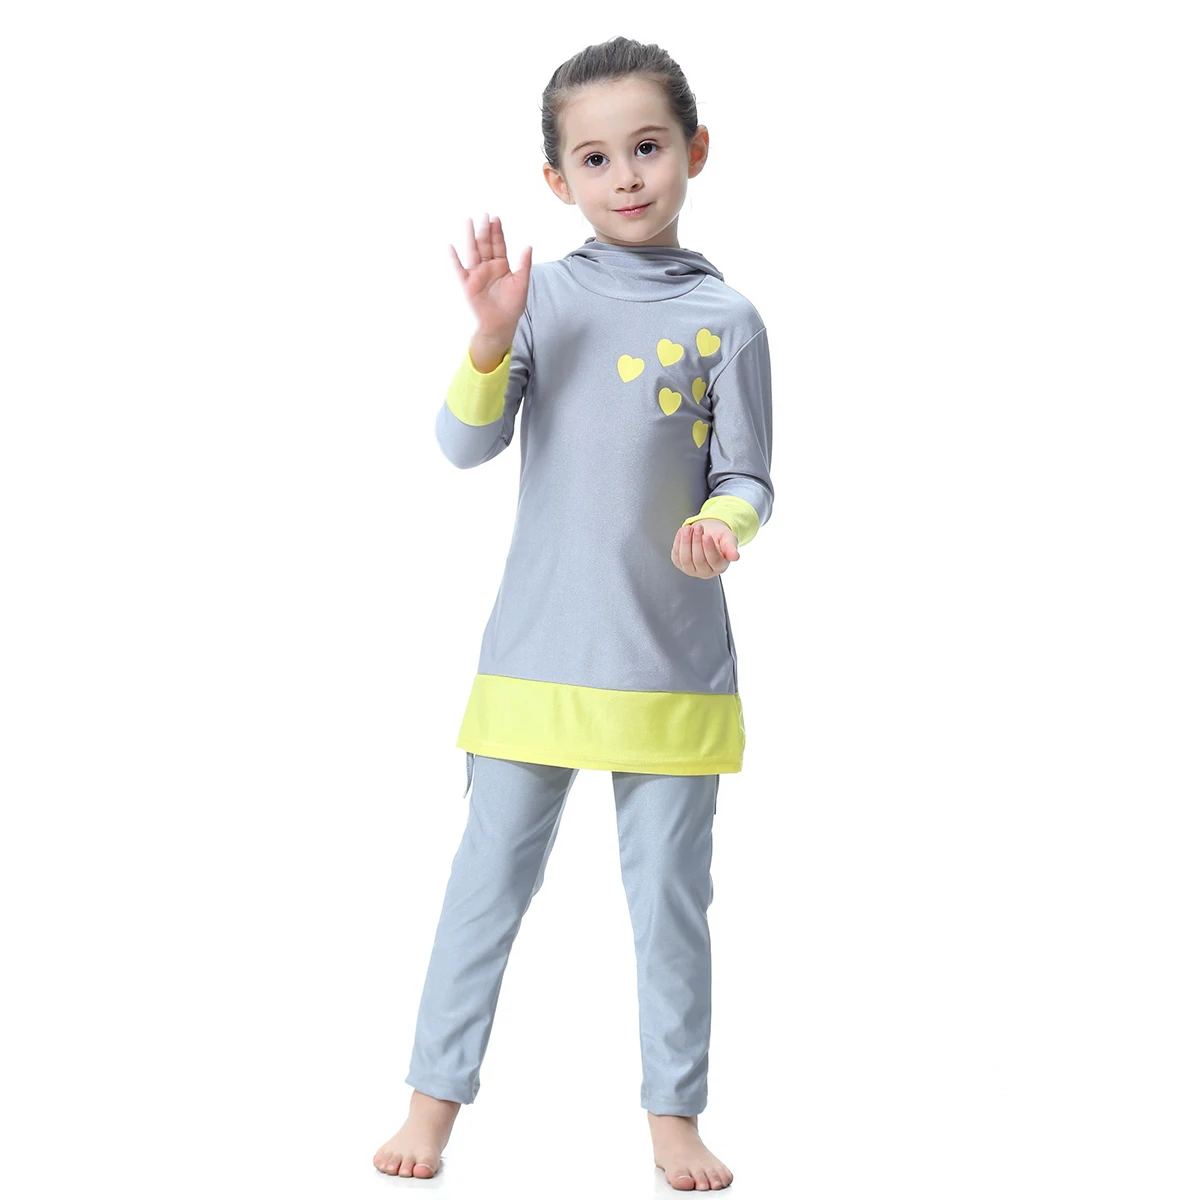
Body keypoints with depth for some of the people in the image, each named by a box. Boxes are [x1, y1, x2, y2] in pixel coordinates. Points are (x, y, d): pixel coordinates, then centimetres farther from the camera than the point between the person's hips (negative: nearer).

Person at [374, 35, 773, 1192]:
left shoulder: (724, 317, -1)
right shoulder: (542, 294, 1)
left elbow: (746, 478, 1)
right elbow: (464, 446, -4)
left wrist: (721, 525, -20)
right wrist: (491, 339, -19)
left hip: (672, 665, 0)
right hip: (536, 651, 1)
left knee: (669, 895, 9)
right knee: (489, 879, 8)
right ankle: (435, 1095, 21)